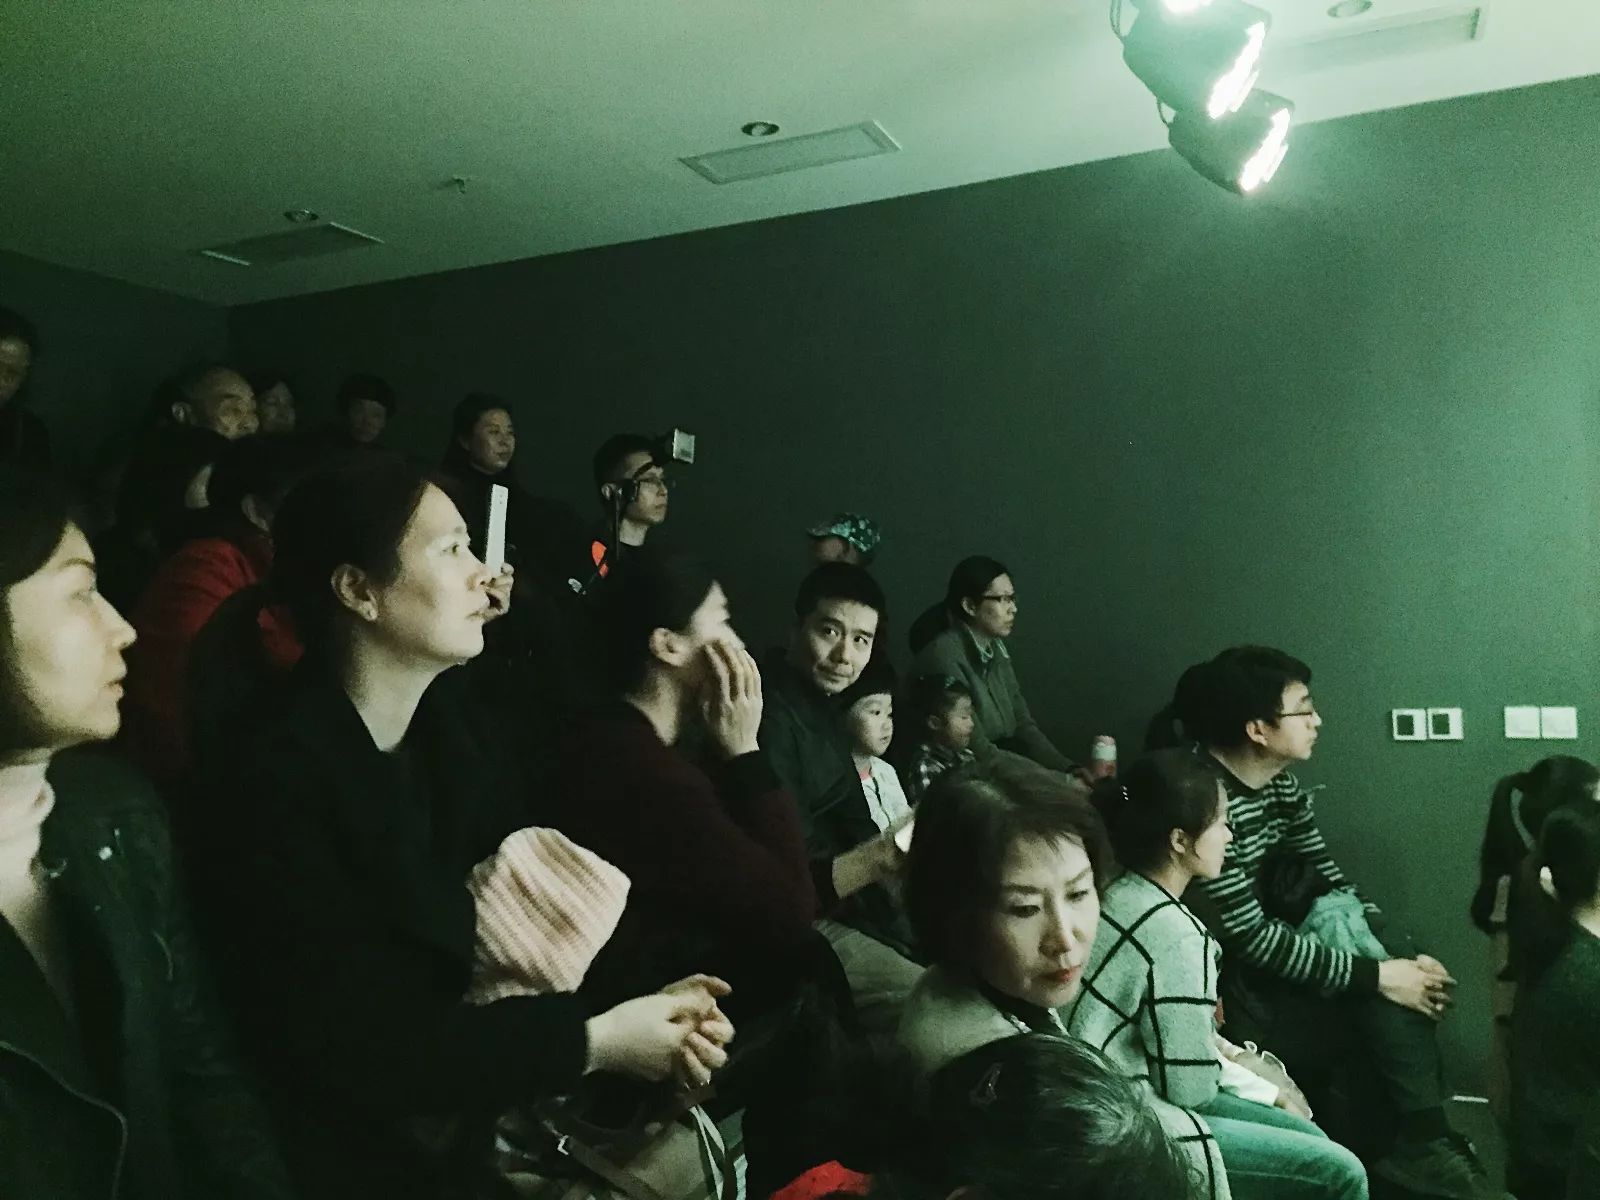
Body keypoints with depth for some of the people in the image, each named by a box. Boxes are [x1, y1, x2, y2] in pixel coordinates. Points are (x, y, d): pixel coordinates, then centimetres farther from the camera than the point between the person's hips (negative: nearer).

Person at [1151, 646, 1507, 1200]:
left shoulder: (1281, 783, 2)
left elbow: (1331, 882, 5)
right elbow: (1249, 936, -26)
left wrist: (1403, 955, -9)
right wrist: (1375, 976, -22)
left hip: (1257, 965, 9)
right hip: (1216, 994, -9)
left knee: (1394, 958, -4)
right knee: (1378, 1011, -14)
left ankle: (1419, 1138, 3)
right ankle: (1411, 1143, 5)